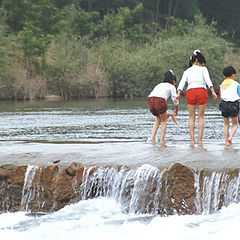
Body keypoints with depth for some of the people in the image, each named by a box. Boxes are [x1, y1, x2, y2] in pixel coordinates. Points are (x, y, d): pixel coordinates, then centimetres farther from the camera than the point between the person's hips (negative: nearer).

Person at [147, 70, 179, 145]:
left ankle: (152, 138, 15)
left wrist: (166, 113, 39)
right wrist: (176, 112, 36)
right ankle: (162, 141, 8)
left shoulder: (159, 85, 36)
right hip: (160, 101, -5)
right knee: (164, 121, 16)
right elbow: (175, 100, 17)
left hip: (150, 100, 5)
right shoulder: (171, 86, 19)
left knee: (158, 118, 28)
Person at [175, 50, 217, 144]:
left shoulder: (187, 71, 21)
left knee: (192, 117, 11)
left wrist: (178, 94, -4)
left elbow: (182, 82, 5)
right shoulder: (203, 69, 14)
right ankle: (200, 139, 1)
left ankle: (192, 139, 3)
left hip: (190, 92, 2)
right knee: (201, 117, 7)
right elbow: (207, 80, -3)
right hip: (202, 90, -2)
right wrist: (213, 91, -12)